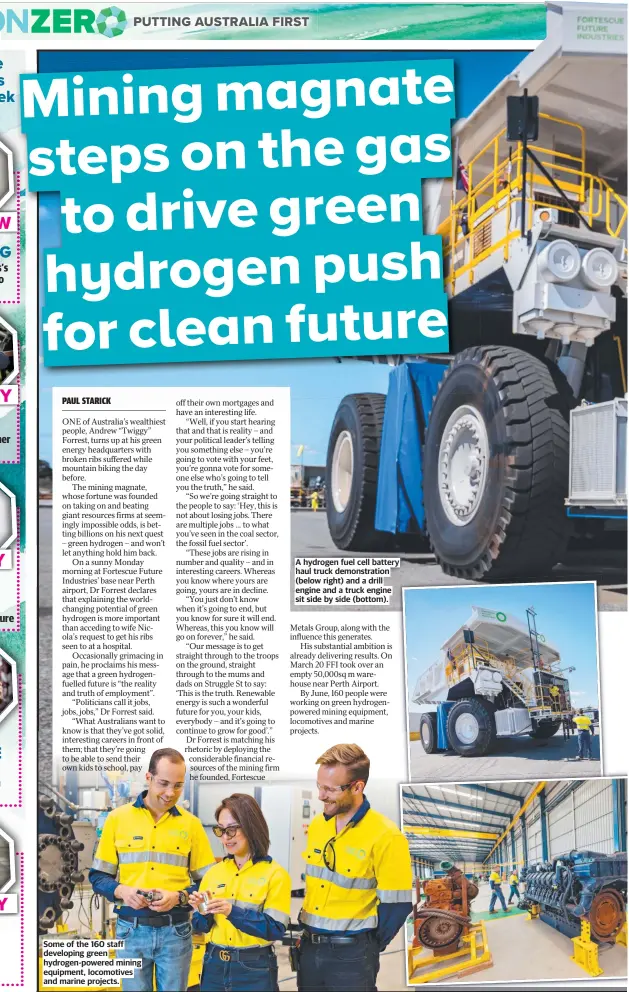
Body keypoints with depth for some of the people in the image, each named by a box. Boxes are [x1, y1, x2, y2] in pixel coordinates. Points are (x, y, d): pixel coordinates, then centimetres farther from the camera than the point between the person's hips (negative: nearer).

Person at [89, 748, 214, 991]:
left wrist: (179, 897, -14)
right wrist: (122, 891, -14)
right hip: (131, 930, 0)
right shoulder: (118, 818, 0)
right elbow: (98, 877, 4)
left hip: (176, 931, 0)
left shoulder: (191, 824, 2)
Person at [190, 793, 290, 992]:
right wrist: (203, 912, -13)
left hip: (254, 968, -4)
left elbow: (276, 929, -15)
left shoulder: (275, 874, -8)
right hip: (214, 965, 4)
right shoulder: (213, 872, 5)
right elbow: (200, 926, 8)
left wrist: (232, 911, -24)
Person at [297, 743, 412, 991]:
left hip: (352, 953, -6)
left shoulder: (386, 836, -16)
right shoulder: (316, 824, 3)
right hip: (309, 945, 6)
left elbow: (396, 904, -13)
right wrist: (305, 930, 10)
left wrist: (366, 948, -4)